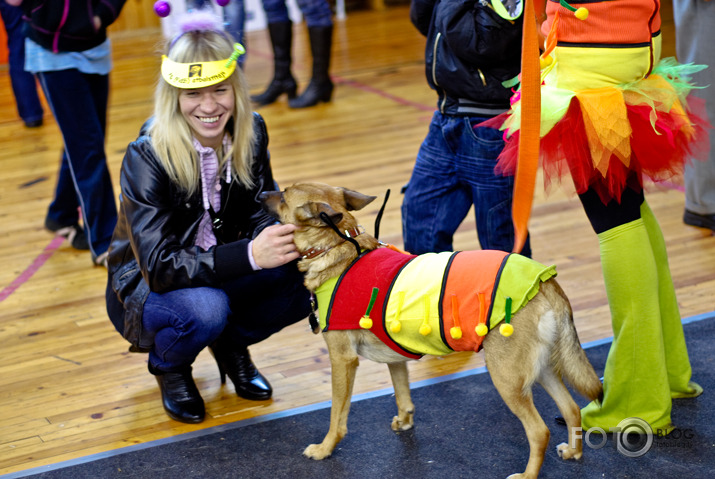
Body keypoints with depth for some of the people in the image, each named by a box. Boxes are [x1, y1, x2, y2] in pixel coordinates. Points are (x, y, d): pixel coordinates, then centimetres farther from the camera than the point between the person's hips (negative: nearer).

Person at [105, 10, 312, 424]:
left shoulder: (250, 133, -12)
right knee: (205, 308, -37)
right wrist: (248, 255, -44)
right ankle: (168, 365, 0)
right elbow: (160, 266, -30)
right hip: (145, 289, -4)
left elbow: (260, 214, -6)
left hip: (218, 273, 4)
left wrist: (283, 241, -31)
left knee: (302, 278, -23)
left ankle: (230, 343, 7)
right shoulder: (147, 157, -26)